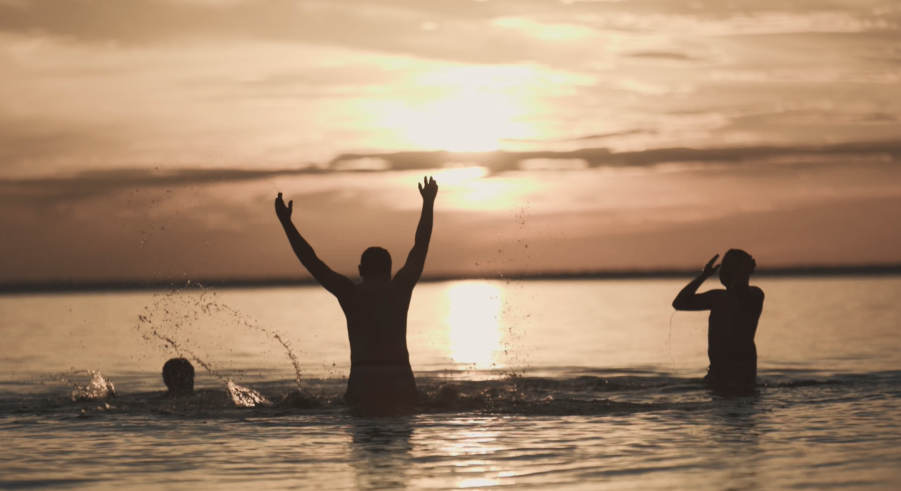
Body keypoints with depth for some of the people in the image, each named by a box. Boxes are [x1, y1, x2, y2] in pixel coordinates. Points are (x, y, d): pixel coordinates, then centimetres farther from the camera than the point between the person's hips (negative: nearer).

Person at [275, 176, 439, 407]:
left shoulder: (349, 293, 8)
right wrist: (428, 205, 33)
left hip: (363, 378, -1)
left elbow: (310, 261, 12)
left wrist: (286, 222, 20)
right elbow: (420, 248, 22)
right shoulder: (401, 289, 11)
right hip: (399, 377, 1)